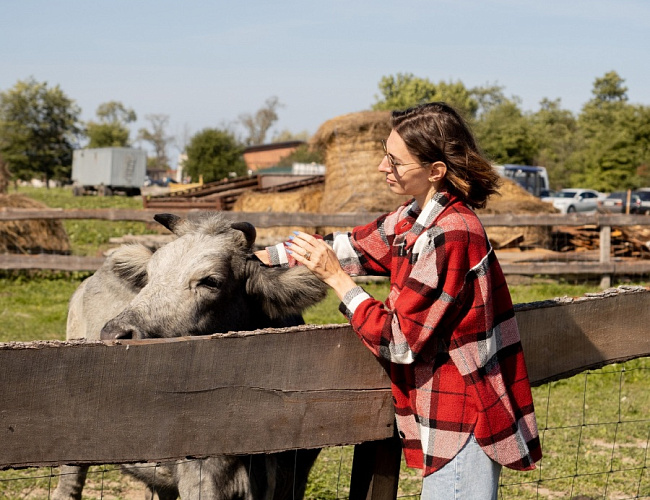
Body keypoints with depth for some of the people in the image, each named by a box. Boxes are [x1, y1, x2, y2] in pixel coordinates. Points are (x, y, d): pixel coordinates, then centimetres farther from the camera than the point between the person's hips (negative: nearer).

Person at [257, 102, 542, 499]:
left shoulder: (449, 235, -23)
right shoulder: (414, 219, 5)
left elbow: (400, 341, -21)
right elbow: (352, 247, 16)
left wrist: (335, 277, -15)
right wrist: (253, 258, 14)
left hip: (462, 423, -10)